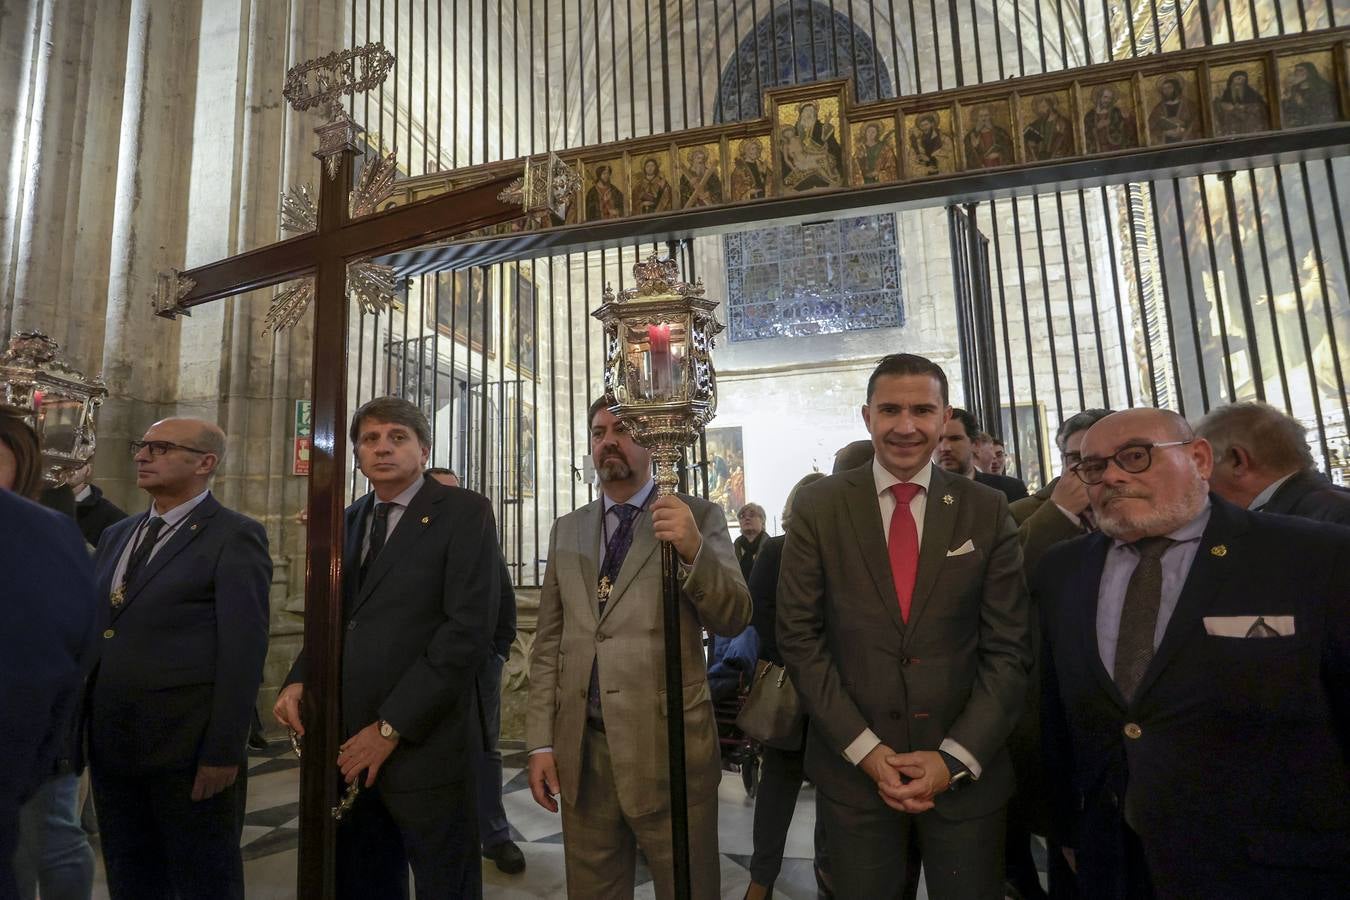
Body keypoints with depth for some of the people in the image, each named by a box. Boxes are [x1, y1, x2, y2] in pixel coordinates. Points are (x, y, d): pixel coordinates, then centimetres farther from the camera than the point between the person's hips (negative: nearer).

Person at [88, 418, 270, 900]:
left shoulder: (235, 537, -11)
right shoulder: (116, 535, 13)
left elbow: (242, 652, -15)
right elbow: (95, 633, 13)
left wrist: (224, 752, -17)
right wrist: (84, 729, 7)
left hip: (189, 747, -7)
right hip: (110, 744, 7)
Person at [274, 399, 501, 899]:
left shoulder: (465, 512, -8)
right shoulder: (349, 521, 14)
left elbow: (469, 630, -16)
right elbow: (336, 617, 17)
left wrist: (391, 727, -16)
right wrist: (298, 680, -2)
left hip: (423, 743, -6)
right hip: (349, 743, 6)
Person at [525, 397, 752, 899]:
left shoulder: (698, 517, -3)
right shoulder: (567, 530, 9)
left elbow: (733, 620, -11)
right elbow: (549, 644, 10)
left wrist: (693, 549, -28)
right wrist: (541, 741, 4)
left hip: (668, 746, -3)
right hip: (581, 746, 4)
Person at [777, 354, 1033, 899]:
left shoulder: (987, 511, -2)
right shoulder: (818, 507, -5)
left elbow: (1009, 649, -2)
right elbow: (799, 637, -5)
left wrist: (956, 757, -9)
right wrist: (865, 749, -10)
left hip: (966, 768, 1)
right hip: (852, 767, 0)